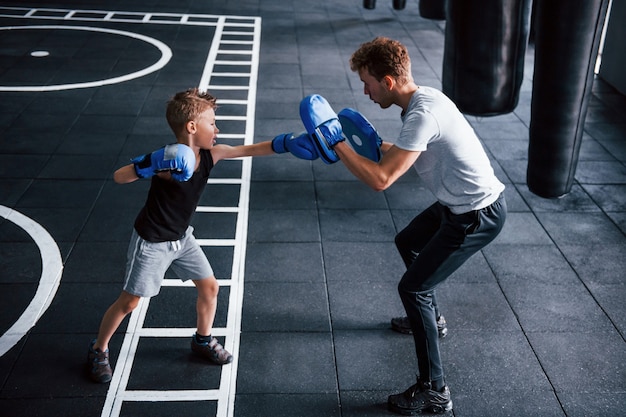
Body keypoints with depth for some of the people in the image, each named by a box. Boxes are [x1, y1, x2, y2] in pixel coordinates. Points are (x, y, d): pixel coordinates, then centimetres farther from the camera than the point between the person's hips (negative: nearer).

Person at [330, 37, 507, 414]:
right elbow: (405, 155, 16)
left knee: (413, 289, -6)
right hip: (461, 203, 10)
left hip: (477, 215, -10)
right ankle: (430, 318, 50)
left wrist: (336, 142, -23)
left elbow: (381, 179, -31)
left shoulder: (423, 114, -27)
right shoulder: (423, 99, 3)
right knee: (408, 243, 29)